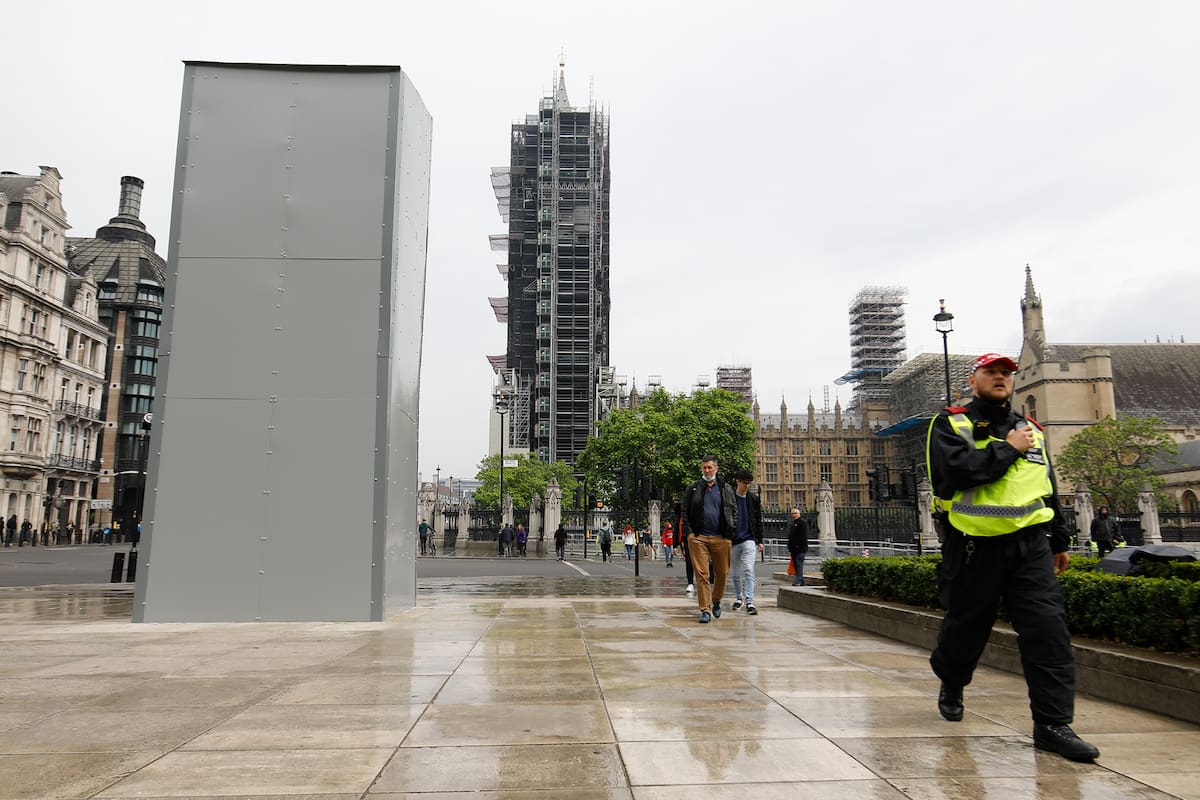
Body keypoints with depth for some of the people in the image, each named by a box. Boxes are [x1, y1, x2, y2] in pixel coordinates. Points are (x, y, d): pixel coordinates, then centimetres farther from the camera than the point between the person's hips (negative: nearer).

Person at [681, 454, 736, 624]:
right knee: (701, 574, -6)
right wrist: (688, 532, -3)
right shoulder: (692, 489, 9)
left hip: (720, 538, 1)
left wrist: (731, 530, 1)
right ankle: (705, 610, -2)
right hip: (698, 538, -1)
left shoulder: (726, 489, 12)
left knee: (722, 573, 8)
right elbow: (685, 512, 7)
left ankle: (716, 601, 32)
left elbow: (734, 510, 13)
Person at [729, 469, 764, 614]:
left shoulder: (754, 498, 6)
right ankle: (738, 598, 29)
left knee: (749, 571, -13)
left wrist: (760, 541, 9)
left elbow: (758, 521, 12)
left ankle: (749, 602, -16)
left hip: (749, 540, 0)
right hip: (733, 541, 0)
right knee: (736, 573, 12)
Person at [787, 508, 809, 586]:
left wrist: (798, 545, -20)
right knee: (795, 565, 11)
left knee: (799, 564, -12)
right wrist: (790, 547, 19)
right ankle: (801, 580, 17)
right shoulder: (791, 523, 20)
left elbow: (804, 536, -16)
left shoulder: (803, 523, -8)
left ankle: (799, 581, -15)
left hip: (800, 548, -9)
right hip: (793, 549, 9)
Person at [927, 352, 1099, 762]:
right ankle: (951, 685, 39)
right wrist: (1008, 449, -12)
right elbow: (958, 469, -21)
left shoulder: (1030, 429, 16)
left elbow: (1049, 488, 23)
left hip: (1029, 544, 4)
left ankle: (1053, 723, 0)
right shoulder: (950, 424, -2)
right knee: (965, 627, 10)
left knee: (1049, 628, -7)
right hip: (973, 546, -4)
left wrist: (1060, 541, 24)